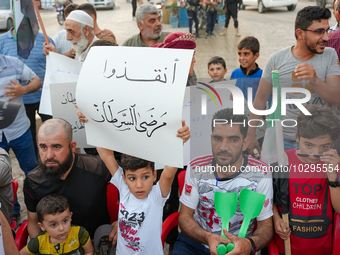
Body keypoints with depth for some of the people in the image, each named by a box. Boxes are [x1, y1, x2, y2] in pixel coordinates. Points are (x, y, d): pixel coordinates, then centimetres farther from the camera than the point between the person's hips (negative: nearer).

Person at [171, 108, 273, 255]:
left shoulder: (260, 173, -10)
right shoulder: (196, 168, -5)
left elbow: (266, 226, -5)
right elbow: (185, 216, -1)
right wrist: (208, 237, -21)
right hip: (194, 241, 0)